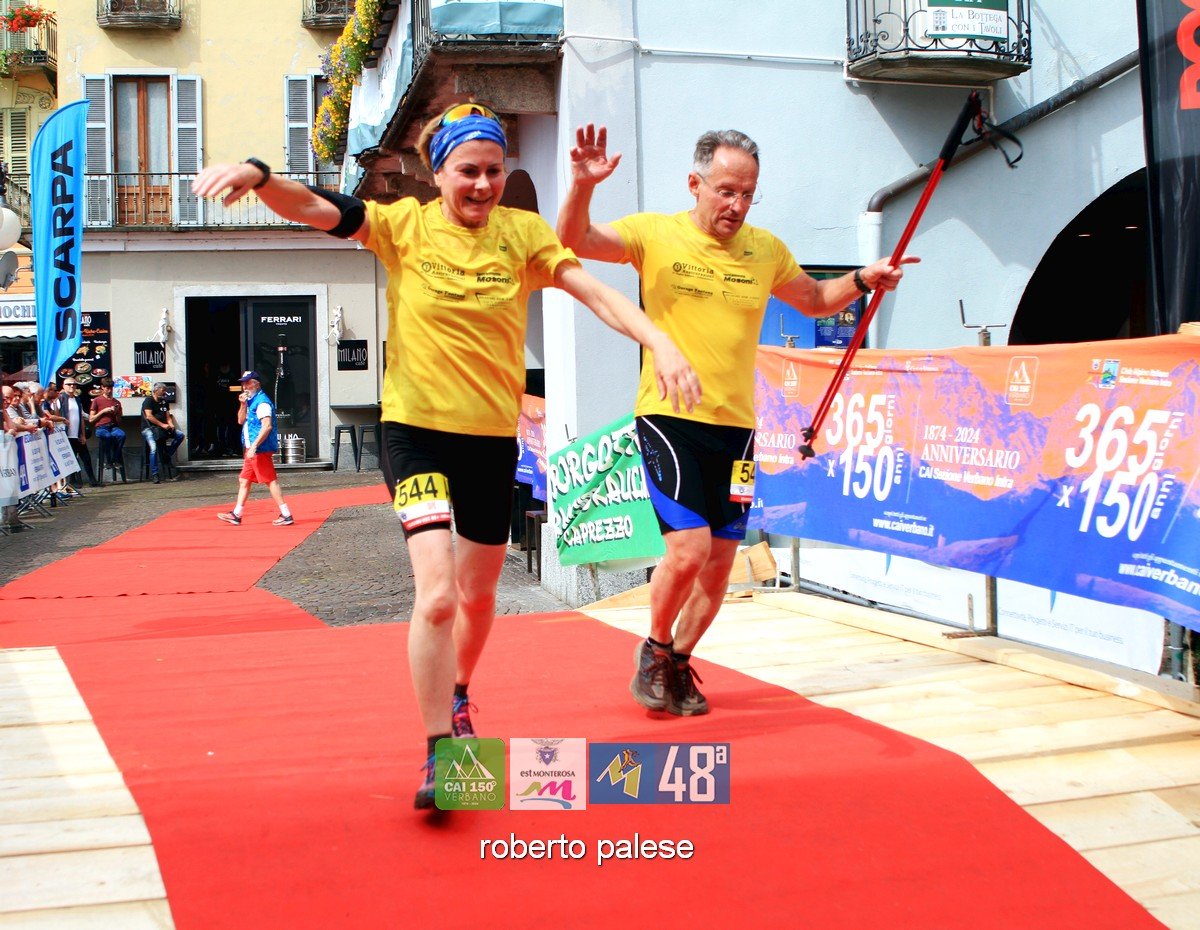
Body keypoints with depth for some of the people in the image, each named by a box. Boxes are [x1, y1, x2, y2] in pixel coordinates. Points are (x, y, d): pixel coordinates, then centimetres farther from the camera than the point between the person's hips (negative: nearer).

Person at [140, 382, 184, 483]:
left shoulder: (164, 402, 18)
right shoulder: (148, 401, -4)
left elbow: (168, 416, 17)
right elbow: (149, 416, -16)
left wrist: (171, 425, -5)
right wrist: (162, 425, -18)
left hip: (162, 429, 7)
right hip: (148, 428, -7)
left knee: (180, 435, -11)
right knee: (153, 448, -28)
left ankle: (167, 454, -3)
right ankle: (154, 474, -25)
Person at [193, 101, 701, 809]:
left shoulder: (522, 232, -2)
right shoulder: (405, 224, -5)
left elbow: (596, 292, -12)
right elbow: (314, 209, -16)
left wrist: (662, 345, -27)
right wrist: (257, 174, -36)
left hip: (493, 436, 3)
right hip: (417, 429, -3)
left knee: (478, 594, 17)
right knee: (437, 590, -19)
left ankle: (457, 696, 48)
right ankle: (440, 752, -4)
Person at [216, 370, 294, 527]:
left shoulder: (262, 402, -14)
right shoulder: (251, 401, 17)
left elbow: (267, 426, -23)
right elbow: (241, 421, 19)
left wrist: (254, 446, -26)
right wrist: (242, 404, 3)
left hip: (260, 449, -10)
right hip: (252, 450, 10)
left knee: (270, 481, -10)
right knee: (244, 480, 14)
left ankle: (286, 515, -9)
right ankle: (236, 515, 21)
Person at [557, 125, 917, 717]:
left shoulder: (766, 249, 7)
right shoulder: (656, 234, -3)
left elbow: (814, 300, 24)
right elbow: (573, 242, -13)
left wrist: (861, 281, 7)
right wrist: (583, 186, -31)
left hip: (734, 427, 4)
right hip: (668, 419, -4)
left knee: (719, 563, 8)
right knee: (689, 546, -18)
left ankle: (678, 662, 31)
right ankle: (653, 652, 10)